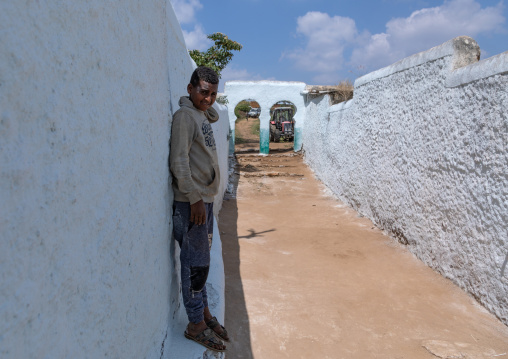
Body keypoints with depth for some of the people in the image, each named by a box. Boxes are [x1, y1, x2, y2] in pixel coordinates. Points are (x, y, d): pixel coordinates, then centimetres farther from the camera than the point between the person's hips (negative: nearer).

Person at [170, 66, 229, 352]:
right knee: (196, 264, 1)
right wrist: (195, 199, -18)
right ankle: (196, 324, 16)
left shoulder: (203, 116, 14)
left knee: (202, 262, 17)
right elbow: (178, 162, -18)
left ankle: (204, 312, 32)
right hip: (192, 202, -9)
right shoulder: (184, 116, -12)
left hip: (206, 199, 9)